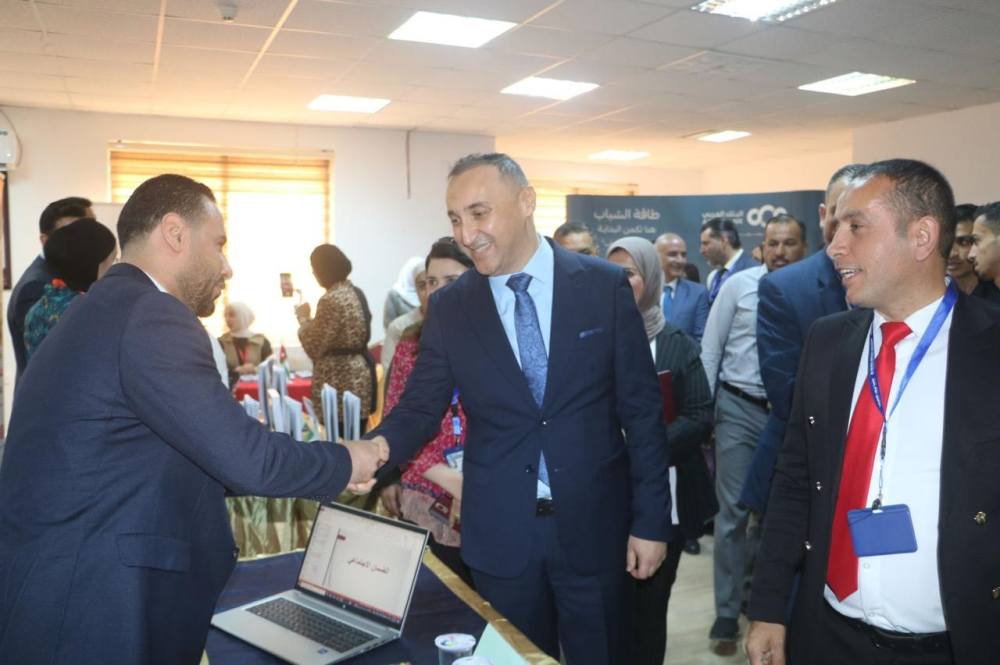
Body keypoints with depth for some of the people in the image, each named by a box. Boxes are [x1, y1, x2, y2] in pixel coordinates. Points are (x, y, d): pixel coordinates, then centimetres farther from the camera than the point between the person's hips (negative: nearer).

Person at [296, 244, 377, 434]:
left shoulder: (331, 300, -18)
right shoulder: (356, 293, 10)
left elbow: (314, 348, -14)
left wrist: (304, 319, 0)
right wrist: (310, 320, 22)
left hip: (340, 380, -9)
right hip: (360, 375, 9)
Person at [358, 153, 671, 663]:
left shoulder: (604, 285, -6)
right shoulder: (448, 307, -1)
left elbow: (641, 409, -3)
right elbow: (421, 407, 0)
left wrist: (651, 520, -3)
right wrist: (376, 447, -21)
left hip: (594, 526, -1)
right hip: (500, 535, 1)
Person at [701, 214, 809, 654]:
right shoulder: (739, 285, -4)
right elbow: (710, 351, -1)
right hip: (739, 408, -1)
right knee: (734, 510, 2)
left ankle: (755, 589, 36)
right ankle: (727, 614, 12)